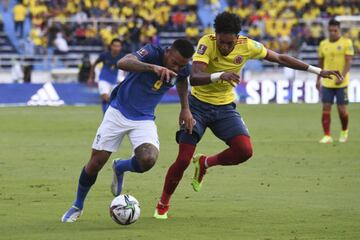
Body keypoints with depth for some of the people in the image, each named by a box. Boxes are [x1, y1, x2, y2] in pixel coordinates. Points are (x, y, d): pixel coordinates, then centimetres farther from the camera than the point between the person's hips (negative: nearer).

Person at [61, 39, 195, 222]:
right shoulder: (152, 53, -24)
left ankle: (120, 168, 12)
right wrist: (153, 67, -57)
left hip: (144, 119, 3)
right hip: (119, 112, -3)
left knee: (148, 159, -25)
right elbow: (122, 63, -44)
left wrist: (185, 108, 13)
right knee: (96, 162, 0)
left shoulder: (182, 69, -10)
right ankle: (77, 206, 26)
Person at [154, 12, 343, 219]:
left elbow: (281, 58, 1)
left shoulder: (247, 46, -13)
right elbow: (194, 77, -35)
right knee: (183, 159, -11)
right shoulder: (207, 43, -23)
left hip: (225, 107, 3)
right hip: (198, 104, -3)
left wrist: (318, 71, 2)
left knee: (245, 151, -18)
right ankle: (163, 204, 13)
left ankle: (205, 163, 12)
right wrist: (219, 75, -54)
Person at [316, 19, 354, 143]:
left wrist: (342, 77, -22)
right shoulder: (323, 44, 8)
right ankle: (327, 136, -1)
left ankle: (344, 131, 27)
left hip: (341, 83, -3)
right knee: (326, 108, -4)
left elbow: (348, 62, -10)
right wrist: (318, 79, 16)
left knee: (342, 109, 1)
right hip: (326, 83, 3)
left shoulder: (346, 43, -4)